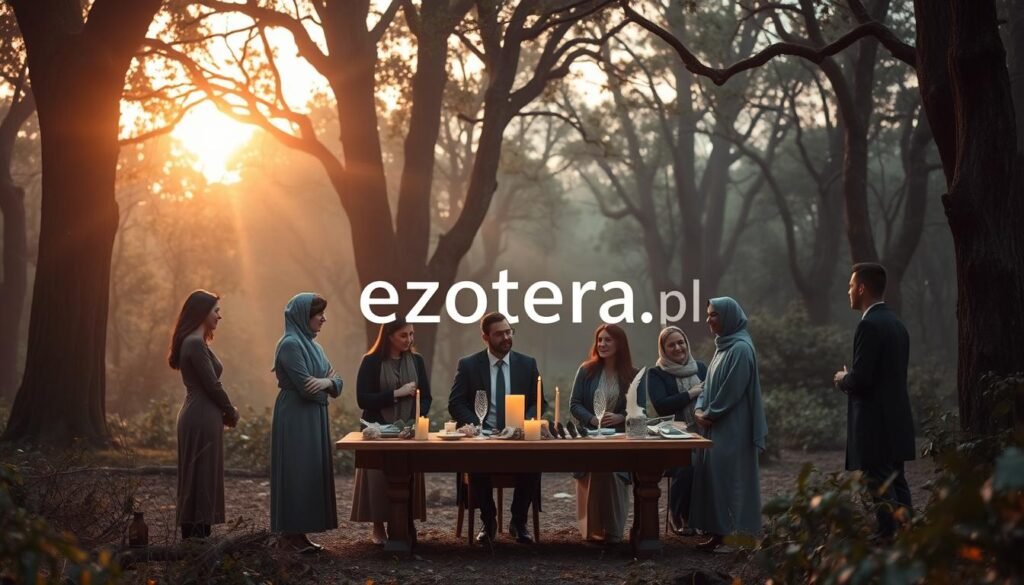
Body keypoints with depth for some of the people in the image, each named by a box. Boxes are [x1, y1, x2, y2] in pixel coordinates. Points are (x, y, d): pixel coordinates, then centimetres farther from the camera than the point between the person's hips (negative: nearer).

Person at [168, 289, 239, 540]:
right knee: (202, 479, -6)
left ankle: (194, 538, 17)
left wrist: (226, 412, 7)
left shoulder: (194, 342, 15)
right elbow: (212, 385, -16)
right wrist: (232, 413, -2)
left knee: (198, 479, 12)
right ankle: (197, 537, -4)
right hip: (202, 419, -10)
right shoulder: (196, 344, -16)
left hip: (199, 417, 10)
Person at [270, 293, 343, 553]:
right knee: (297, 473, -6)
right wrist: (327, 380, -3)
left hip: (314, 419, 9)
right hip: (295, 420, -9)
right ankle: (291, 534, 0)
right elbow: (305, 388, -20)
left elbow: (336, 381, 9)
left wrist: (327, 382, -13)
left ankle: (298, 533, 13)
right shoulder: (290, 344, -14)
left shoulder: (311, 345, 15)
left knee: (313, 473, 8)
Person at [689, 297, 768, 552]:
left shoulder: (741, 348, -14)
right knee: (712, 478, 7)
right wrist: (700, 409, 1)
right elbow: (711, 383, 17)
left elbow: (731, 391, -18)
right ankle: (719, 533, 12)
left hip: (732, 429, -9)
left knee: (729, 479, -7)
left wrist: (709, 414, -11)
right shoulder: (723, 346, 15)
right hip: (716, 427, 9)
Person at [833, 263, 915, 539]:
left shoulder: (869, 325, -16)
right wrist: (851, 378, 15)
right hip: (896, 422, 10)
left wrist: (842, 379, -1)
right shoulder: (896, 324, 14)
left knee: (883, 496, -7)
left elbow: (861, 379, -21)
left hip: (875, 426, -10)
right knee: (897, 489, 13)